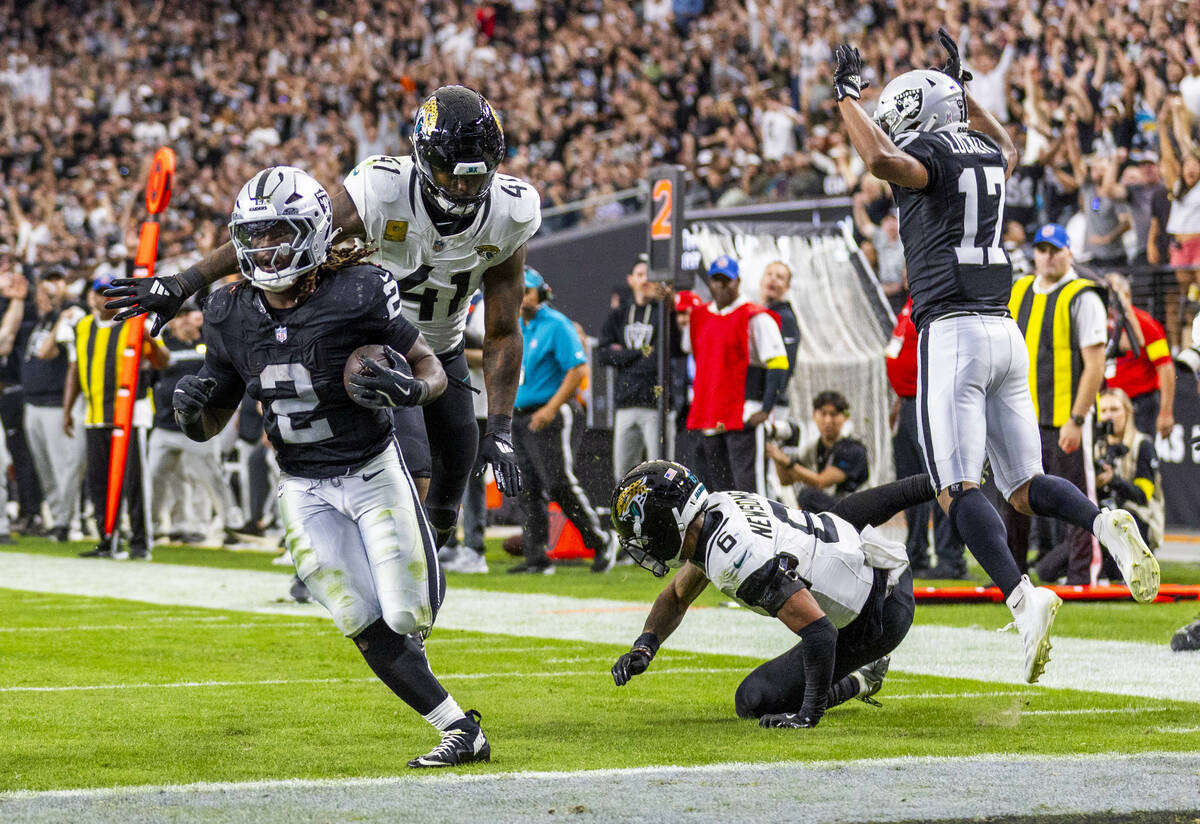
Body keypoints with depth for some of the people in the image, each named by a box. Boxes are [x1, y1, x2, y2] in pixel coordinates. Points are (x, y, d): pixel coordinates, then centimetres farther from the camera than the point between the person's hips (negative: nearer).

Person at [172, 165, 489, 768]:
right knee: (369, 632, -7)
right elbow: (212, 423, 8)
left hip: (373, 472, -3)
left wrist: (410, 389, -29)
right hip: (304, 488, 3)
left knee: (408, 616, -7)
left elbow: (434, 371, -6)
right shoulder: (231, 316, -3)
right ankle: (460, 731, 3)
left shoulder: (354, 295, -17)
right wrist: (191, 409, -16)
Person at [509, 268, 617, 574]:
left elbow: (578, 370, -15)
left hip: (547, 418, -8)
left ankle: (601, 542, 1)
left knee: (559, 485, -13)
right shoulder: (516, 328, 16)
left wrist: (551, 408, -19)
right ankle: (536, 557, 9)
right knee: (528, 490, 6)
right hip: (518, 417, 8)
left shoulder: (556, 325, -8)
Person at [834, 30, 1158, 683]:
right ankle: (1105, 523, -18)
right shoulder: (986, 157, 18)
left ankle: (1023, 598, -28)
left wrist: (846, 96, -13)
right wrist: (961, 87, 49)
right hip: (1004, 332, 7)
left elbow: (882, 159, -28)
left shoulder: (928, 154, -4)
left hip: (952, 331, -7)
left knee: (957, 490, -11)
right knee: (1024, 488, 10)